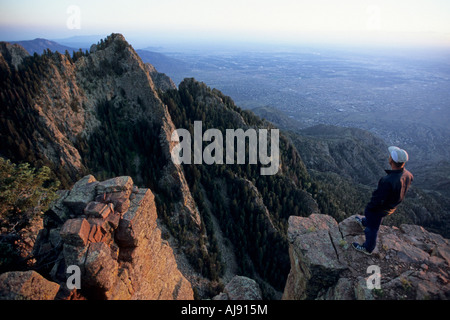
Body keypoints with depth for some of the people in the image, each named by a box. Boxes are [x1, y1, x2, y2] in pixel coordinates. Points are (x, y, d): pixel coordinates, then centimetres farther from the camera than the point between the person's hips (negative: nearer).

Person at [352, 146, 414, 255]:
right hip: (391, 207, 8)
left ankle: (368, 248, 42)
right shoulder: (408, 175, -19)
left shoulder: (387, 181, -44)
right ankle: (364, 222, 69)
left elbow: (378, 200, -31)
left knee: (372, 228, 17)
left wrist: (369, 206, -12)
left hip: (379, 209, -7)